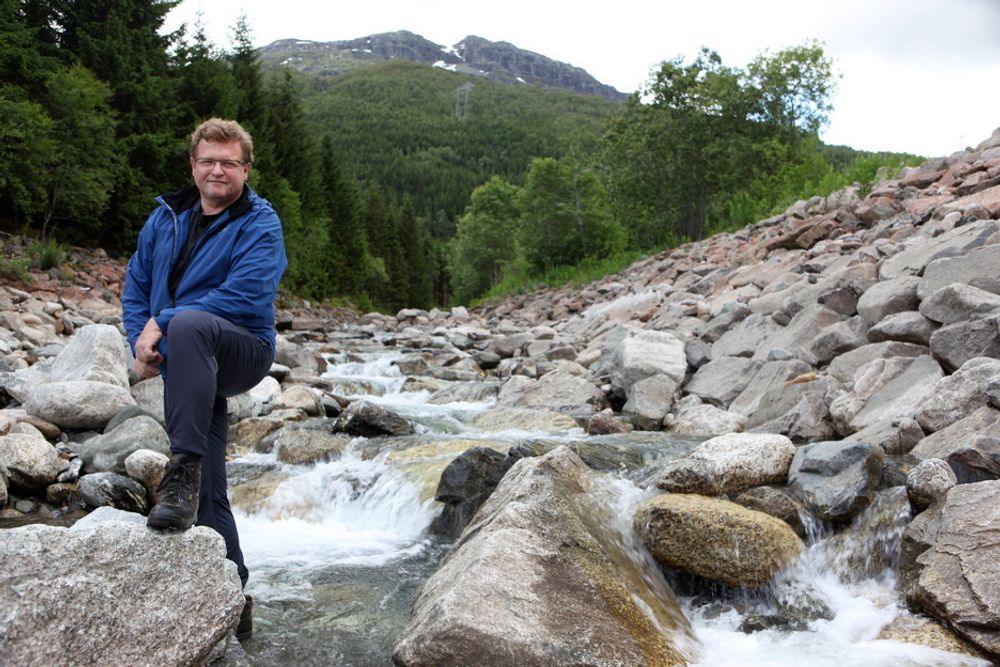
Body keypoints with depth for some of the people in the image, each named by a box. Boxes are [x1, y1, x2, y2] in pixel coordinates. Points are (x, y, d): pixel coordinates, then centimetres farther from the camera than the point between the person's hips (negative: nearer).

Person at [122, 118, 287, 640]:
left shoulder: (259, 225, -6)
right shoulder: (166, 218, 12)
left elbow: (242, 297, -19)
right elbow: (135, 288, 15)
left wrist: (162, 324, -19)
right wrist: (140, 343, -2)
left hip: (241, 351, -5)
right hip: (190, 364, 6)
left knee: (189, 325, -39)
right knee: (208, 492, 5)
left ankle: (183, 469, -39)